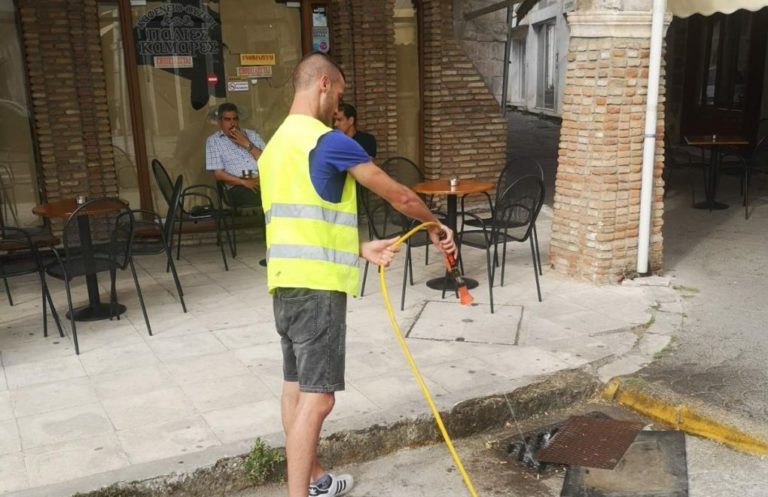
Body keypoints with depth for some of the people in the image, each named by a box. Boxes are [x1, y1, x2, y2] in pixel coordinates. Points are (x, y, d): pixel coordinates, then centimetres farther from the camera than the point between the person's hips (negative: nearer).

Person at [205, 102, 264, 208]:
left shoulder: (252, 134, 20)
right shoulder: (213, 140, 11)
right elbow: (218, 174, 1)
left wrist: (247, 144, -1)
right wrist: (244, 182, -12)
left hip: (261, 180, 3)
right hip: (238, 186, -2)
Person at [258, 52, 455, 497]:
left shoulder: (277, 145, 16)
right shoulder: (328, 141, -12)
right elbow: (399, 196, -5)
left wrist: (361, 249, 16)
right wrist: (435, 225, 12)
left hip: (287, 281, 10)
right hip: (316, 285, -10)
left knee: (296, 388, 16)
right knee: (317, 397, -6)